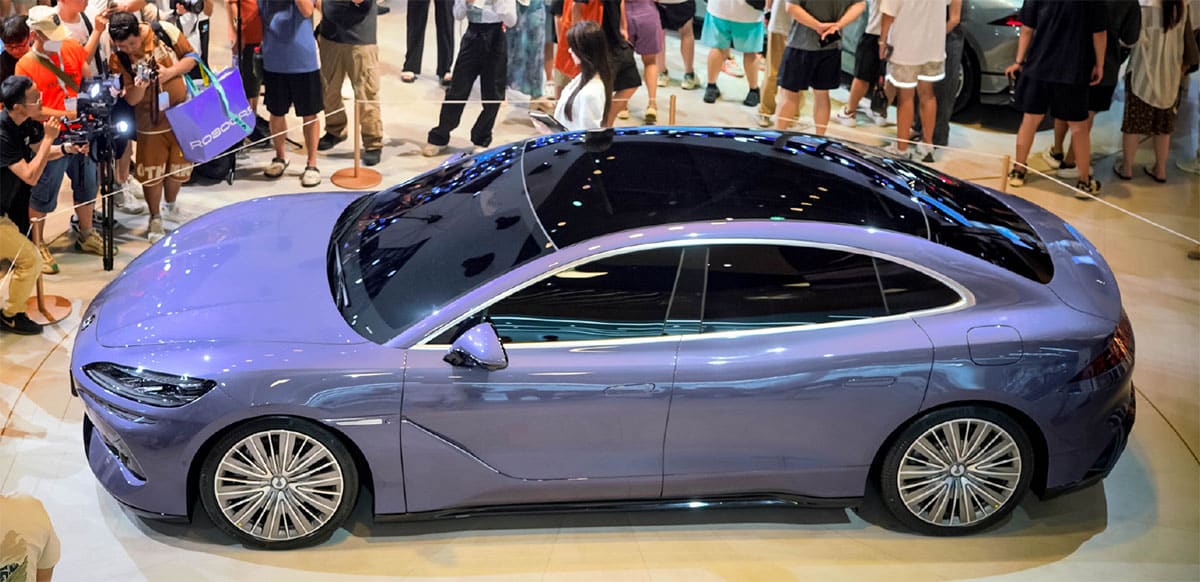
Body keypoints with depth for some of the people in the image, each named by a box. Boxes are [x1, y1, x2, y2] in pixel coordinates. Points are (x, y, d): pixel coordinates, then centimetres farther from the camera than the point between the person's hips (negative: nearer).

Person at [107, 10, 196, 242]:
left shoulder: (165, 31, -14)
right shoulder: (118, 59, -14)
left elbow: (190, 58, -2)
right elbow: (131, 99, -10)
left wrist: (170, 72, -19)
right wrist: (139, 87, -32)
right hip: (150, 122, -1)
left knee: (179, 167, 15)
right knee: (152, 174, 4)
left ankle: (171, 205, 42)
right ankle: (155, 218, 25)